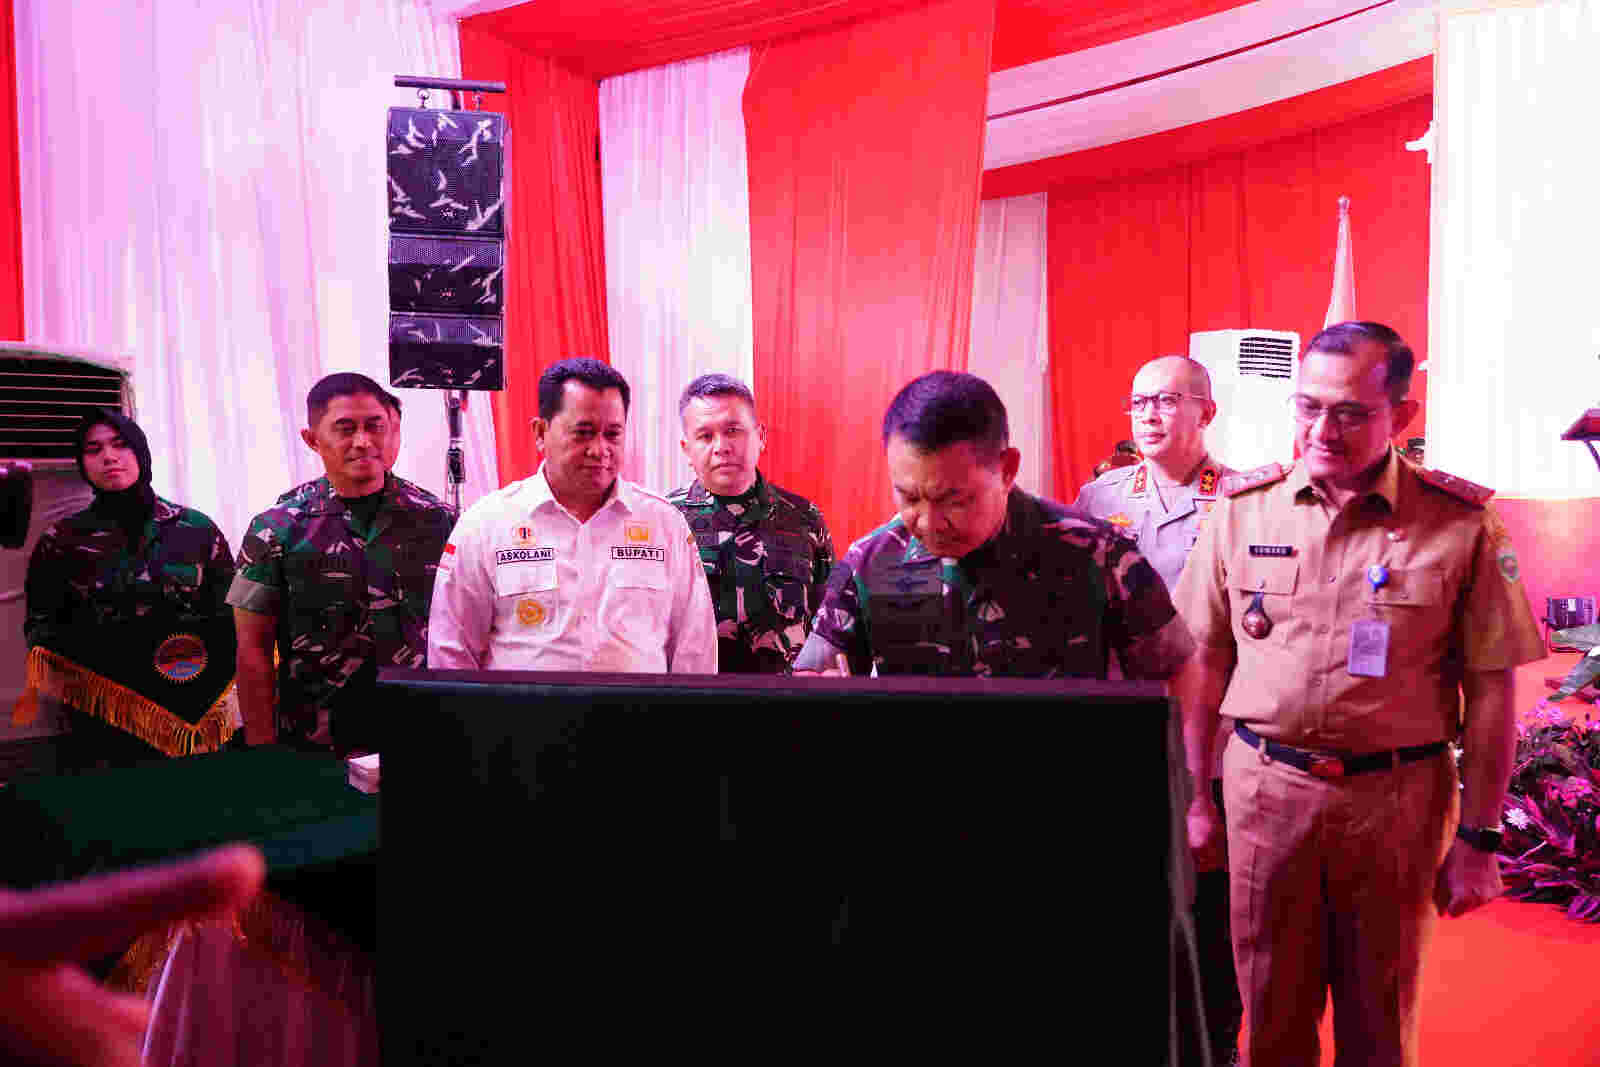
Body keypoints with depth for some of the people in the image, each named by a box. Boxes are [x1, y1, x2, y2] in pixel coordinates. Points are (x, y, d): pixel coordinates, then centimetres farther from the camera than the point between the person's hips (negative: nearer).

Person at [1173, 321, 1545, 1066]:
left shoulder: (1461, 524, -7)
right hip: (1264, 787, 1)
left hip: (1397, 798, -1)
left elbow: (1489, 691, -3)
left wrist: (1479, 838, -2)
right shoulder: (1244, 507, -1)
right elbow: (1203, 663, 4)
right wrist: (1194, 798, 5)